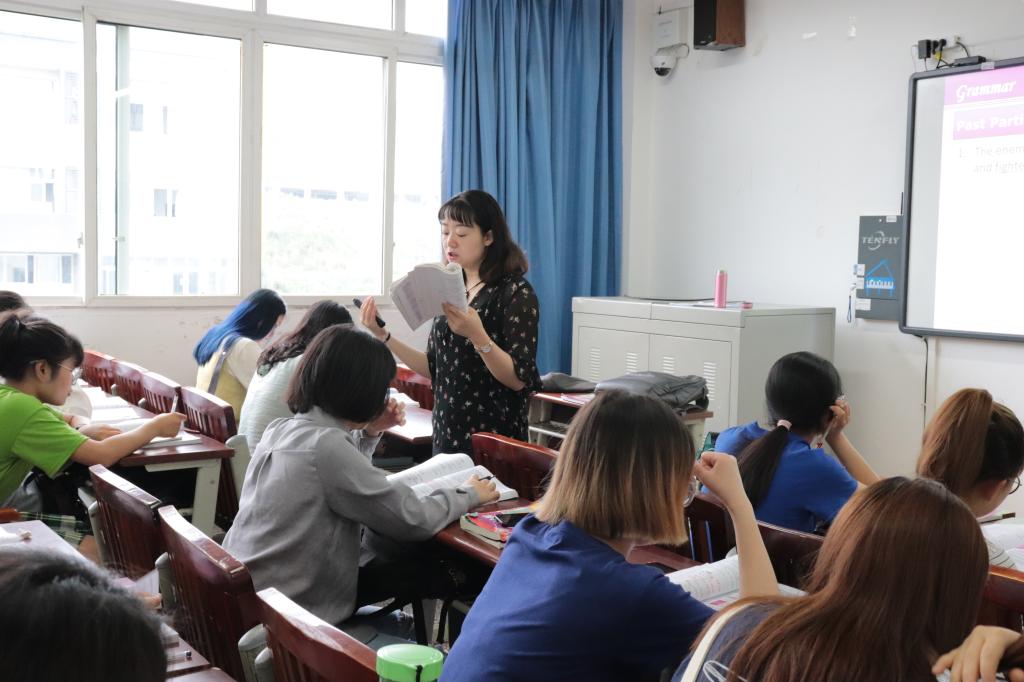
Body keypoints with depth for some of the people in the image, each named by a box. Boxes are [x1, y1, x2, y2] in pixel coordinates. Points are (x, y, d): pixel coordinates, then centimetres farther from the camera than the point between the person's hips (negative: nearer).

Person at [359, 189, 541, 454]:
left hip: (493, 438, -6)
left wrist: (477, 335, -32)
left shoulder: (515, 292, -12)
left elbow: (519, 379, -18)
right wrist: (383, 336, 2)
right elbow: (434, 369, 11)